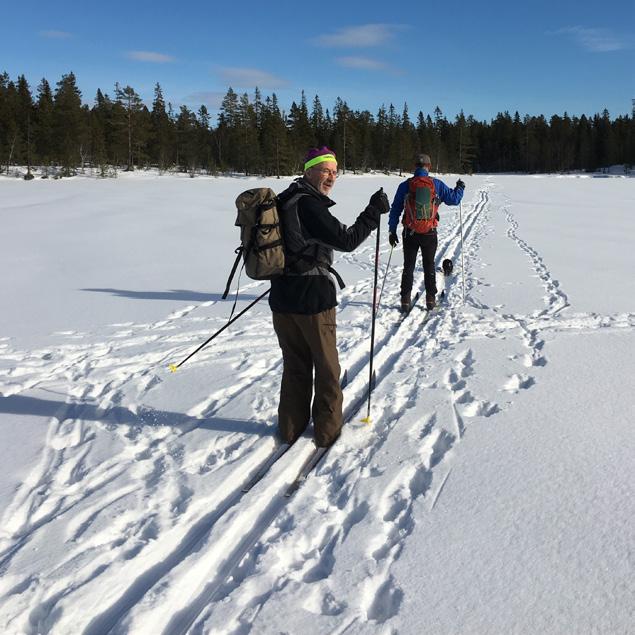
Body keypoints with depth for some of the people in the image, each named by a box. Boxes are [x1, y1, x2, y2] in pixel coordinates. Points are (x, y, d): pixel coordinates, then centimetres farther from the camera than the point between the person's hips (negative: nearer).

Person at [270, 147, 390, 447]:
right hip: (314, 299, -8)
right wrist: (374, 211, -14)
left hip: (282, 298, 8)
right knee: (326, 366, 10)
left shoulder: (283, 201, 10)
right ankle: (327, 428, 22)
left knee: (294, 366, 20)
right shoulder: (309, 205, -18)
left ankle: (291, 426, 30)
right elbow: (346, 240, -21)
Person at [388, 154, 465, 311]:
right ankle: (430, 298, 16)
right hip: (430, 233, 0)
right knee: (429, 266, 14)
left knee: (408, 267, 9)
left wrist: (392, 231, 8)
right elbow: (454, 199, 6)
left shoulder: (405, 185, -3)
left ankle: (405, 299, 7)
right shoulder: (437, 184, -4)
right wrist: (460, 188, 27)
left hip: (410, 233, 0)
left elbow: (395, 209, 0)